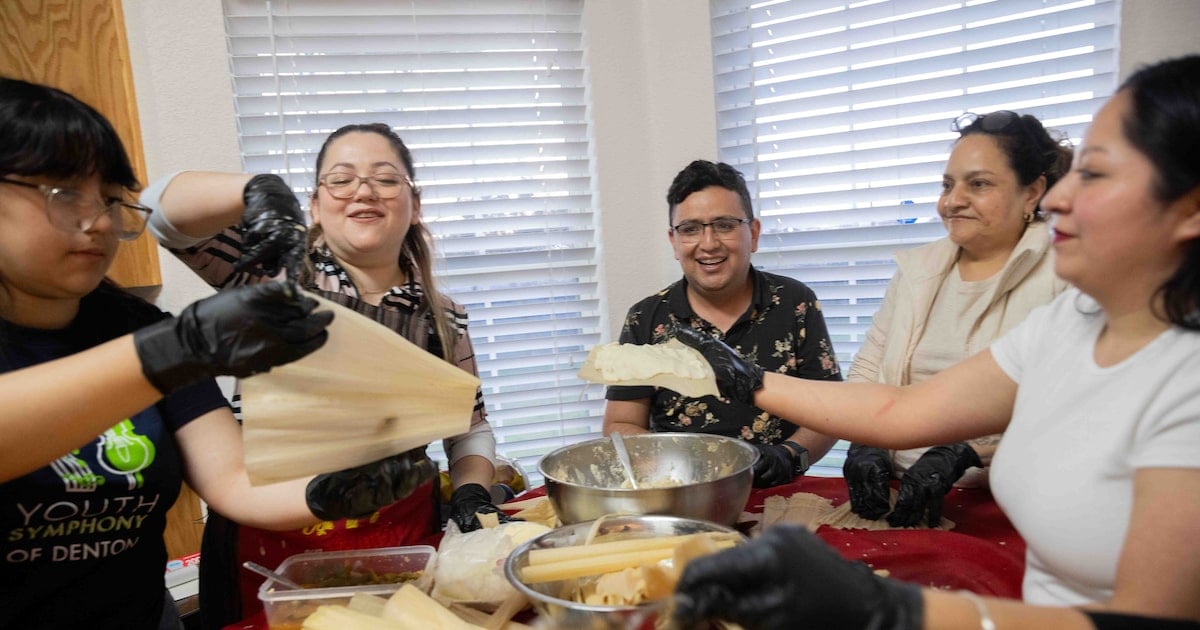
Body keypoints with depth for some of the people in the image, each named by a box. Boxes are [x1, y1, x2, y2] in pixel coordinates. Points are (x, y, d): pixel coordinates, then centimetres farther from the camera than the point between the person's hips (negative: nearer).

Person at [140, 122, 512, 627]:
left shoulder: (444, 319, 2)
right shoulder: (278, 270, -4)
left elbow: (471, 428, 10)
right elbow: (163, 208, -14)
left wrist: (472, 492, -8)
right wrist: (257, 190, -31)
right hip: (273, 548, -1)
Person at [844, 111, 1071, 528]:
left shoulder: (1065, 275, -3)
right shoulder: (917, 269, 13)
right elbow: (867, 368, 10)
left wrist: (961, 453, -23)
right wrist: (864, 442, -7)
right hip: (898, 491, 4)